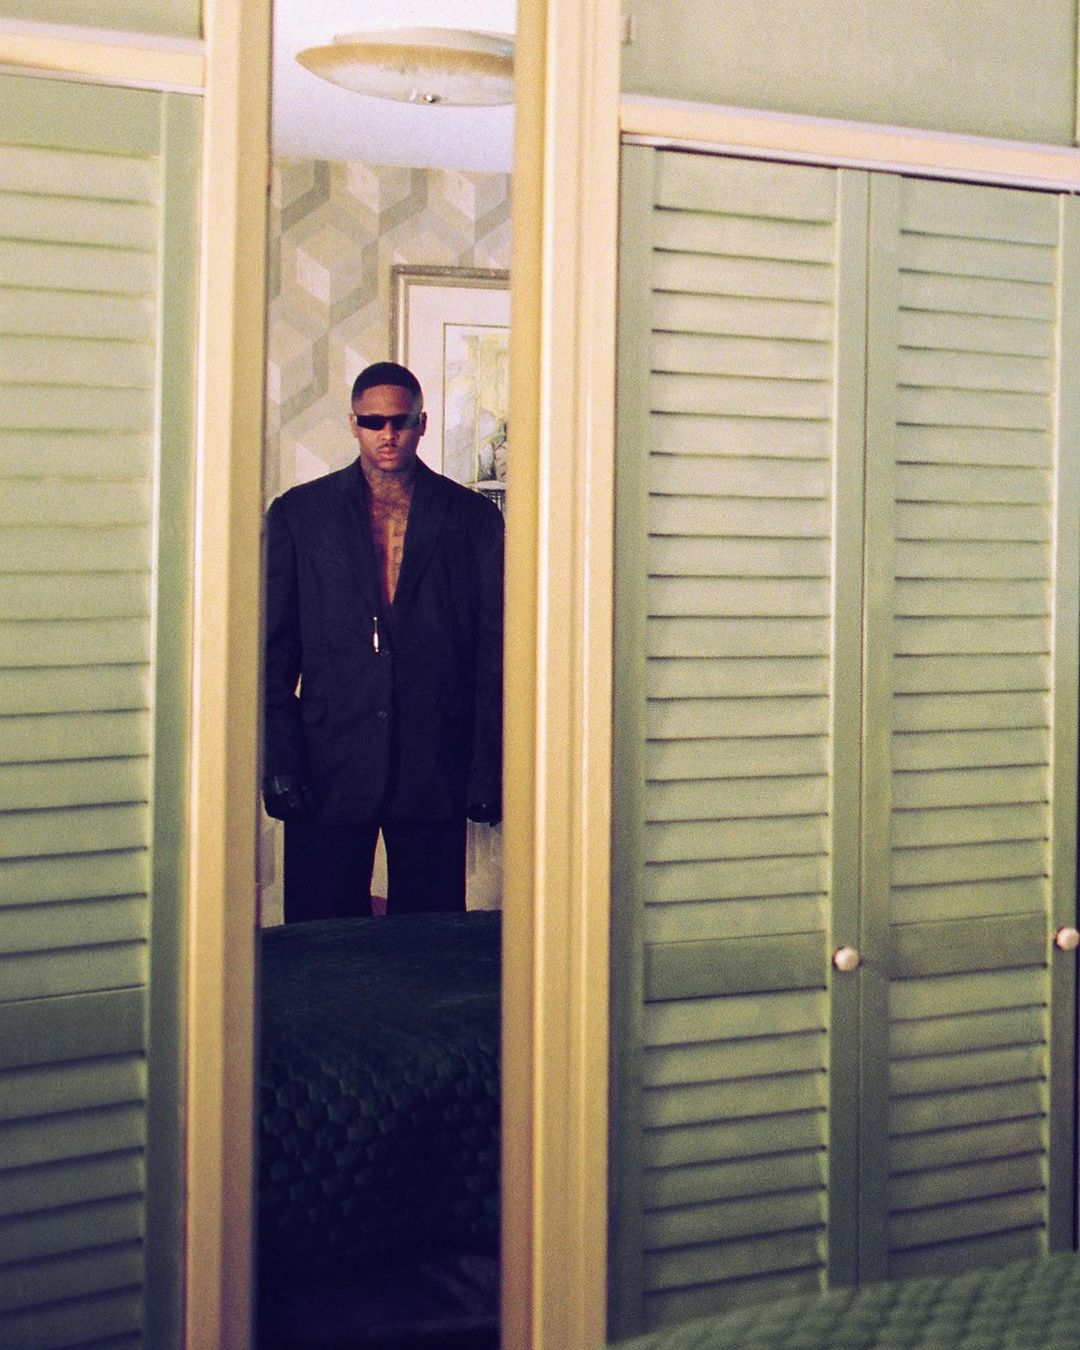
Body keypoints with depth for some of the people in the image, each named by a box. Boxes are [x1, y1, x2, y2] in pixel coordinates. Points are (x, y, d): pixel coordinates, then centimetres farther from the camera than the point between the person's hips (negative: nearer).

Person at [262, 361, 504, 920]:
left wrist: (488, 768, -1)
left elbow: (493, 649, 5)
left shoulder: (473, 518, 6)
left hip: (437, 769, 0)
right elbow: (274, 648, 4)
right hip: (329, 766, 0)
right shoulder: (298, 513, 7)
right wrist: (278, 761, -4)